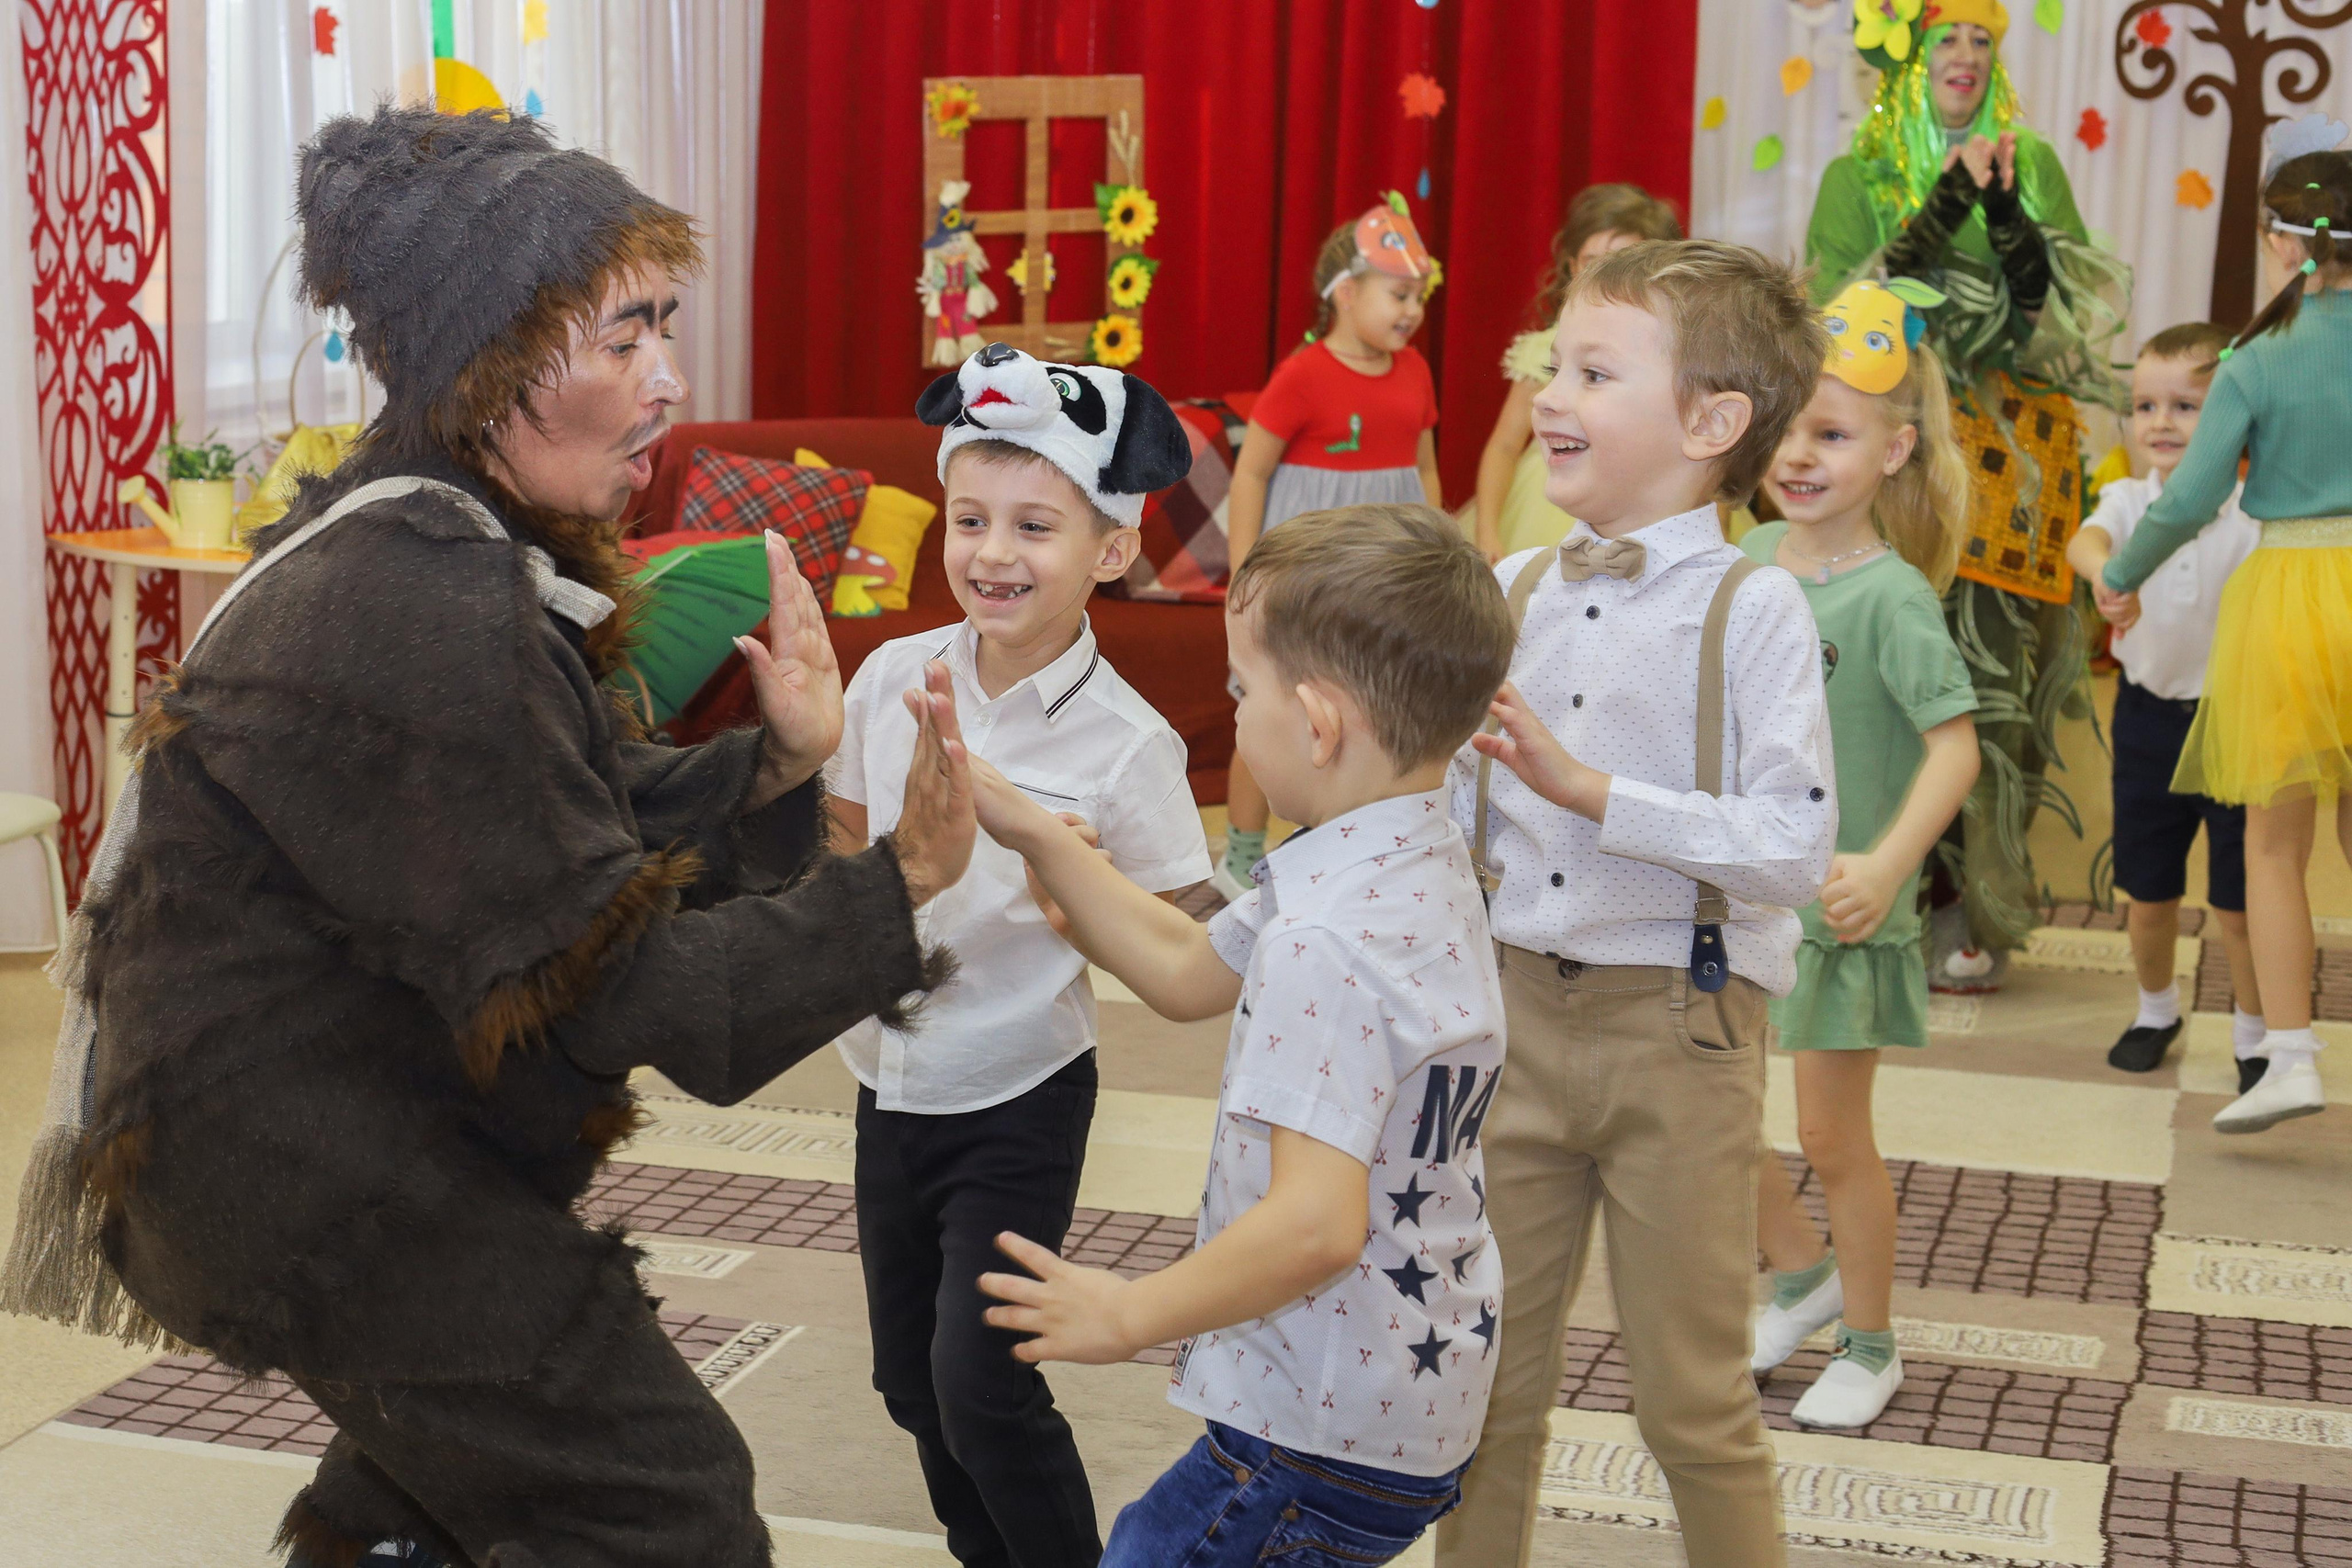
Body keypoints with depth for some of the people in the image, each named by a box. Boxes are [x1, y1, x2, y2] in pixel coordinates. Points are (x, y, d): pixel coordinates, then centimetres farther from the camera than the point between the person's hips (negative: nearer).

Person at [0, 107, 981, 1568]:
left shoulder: (451, 552, 4)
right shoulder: (418, 621, -28)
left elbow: (601, 819, 5)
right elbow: (613, 982, -25)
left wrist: (777, 763, -12)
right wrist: (899, 887, -25)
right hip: (303, 1161, -10)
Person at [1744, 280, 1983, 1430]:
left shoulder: (1891, 594, -17)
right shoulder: (1750, 560, 1)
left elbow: (1954, 746, -22)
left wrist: (1886, 863, -33)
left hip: (1836, 908, -6)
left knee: (1832, 1139, 5)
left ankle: (1869, 1344, 27)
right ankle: (1802, 1272, 35)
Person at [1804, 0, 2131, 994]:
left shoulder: (2033, 166, 12)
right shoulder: (1857, 178, 9)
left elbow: (2073, 304, 1)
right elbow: (1841, 308, -6)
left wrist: (2007, 212, -13)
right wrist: (1939, 214, -14)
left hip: (2011, 455, 1)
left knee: (1993, 663, -4)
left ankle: (1975, 912, 5)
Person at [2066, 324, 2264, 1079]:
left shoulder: (2251, 513, -10)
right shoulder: (2128, 499, -3)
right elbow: (2084, 540, -25)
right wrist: (2107, 571, -48)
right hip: (2149, 714, 3)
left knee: (2237, 900, 3)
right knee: (2149, 893, 14)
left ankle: (2253, 1036, 22)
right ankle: (2156, 1010, 38)